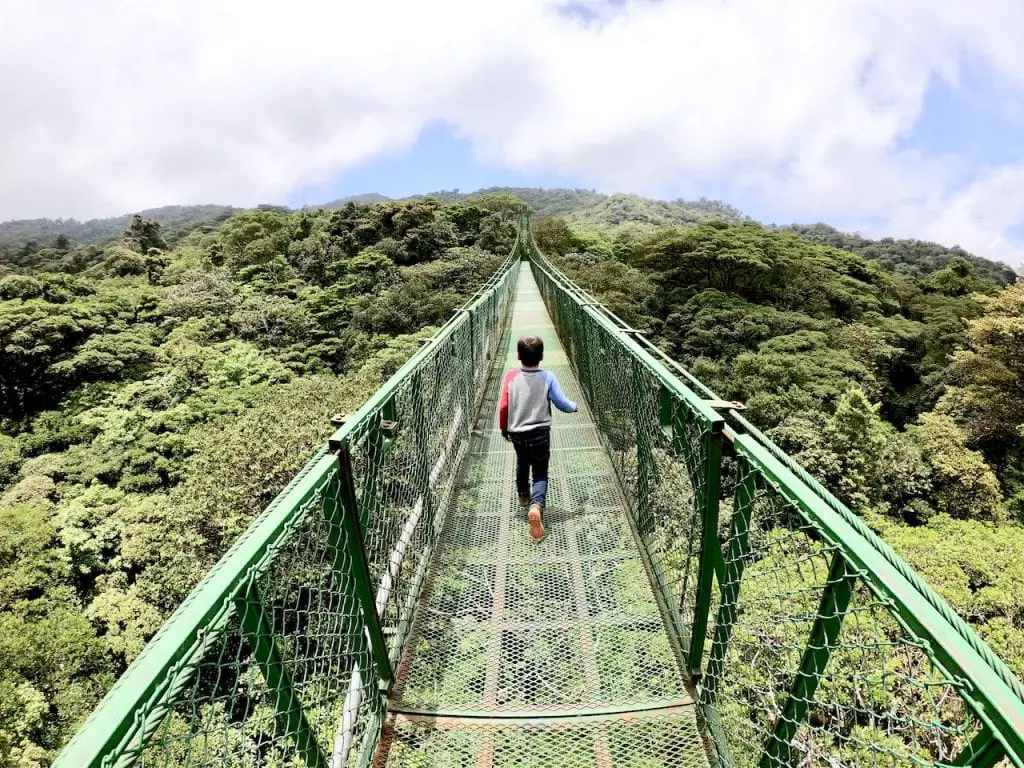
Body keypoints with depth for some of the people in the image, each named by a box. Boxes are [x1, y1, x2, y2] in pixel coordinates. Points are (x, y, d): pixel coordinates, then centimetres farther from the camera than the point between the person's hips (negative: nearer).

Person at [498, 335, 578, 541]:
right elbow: (562, 404, -8)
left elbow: (503, 407, -6)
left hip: (517, 433, 2)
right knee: (540, 474, 7)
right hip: (540, 433, -2)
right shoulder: (547, 377, -10)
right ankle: (536, 506, -20)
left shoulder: (511, 376, -8)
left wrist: (504, 428, 10)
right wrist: (575, 407, 15)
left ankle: (523, 495, 50)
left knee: (522, 462, 30)